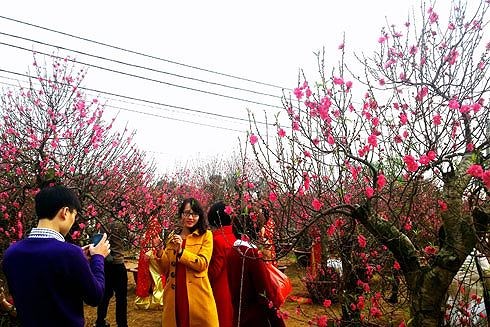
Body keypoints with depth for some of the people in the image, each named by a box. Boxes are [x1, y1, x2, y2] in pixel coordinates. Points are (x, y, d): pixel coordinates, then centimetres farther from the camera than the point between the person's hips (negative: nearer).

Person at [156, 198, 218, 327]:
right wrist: (160, 252, -6)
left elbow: (202, 264, -12)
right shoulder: (172, 237, 12)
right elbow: (166, 270, 10)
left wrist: (181, 251, -20)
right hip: (174, 296, 4)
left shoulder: (206, 235, 0)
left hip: (197, 295, -4)